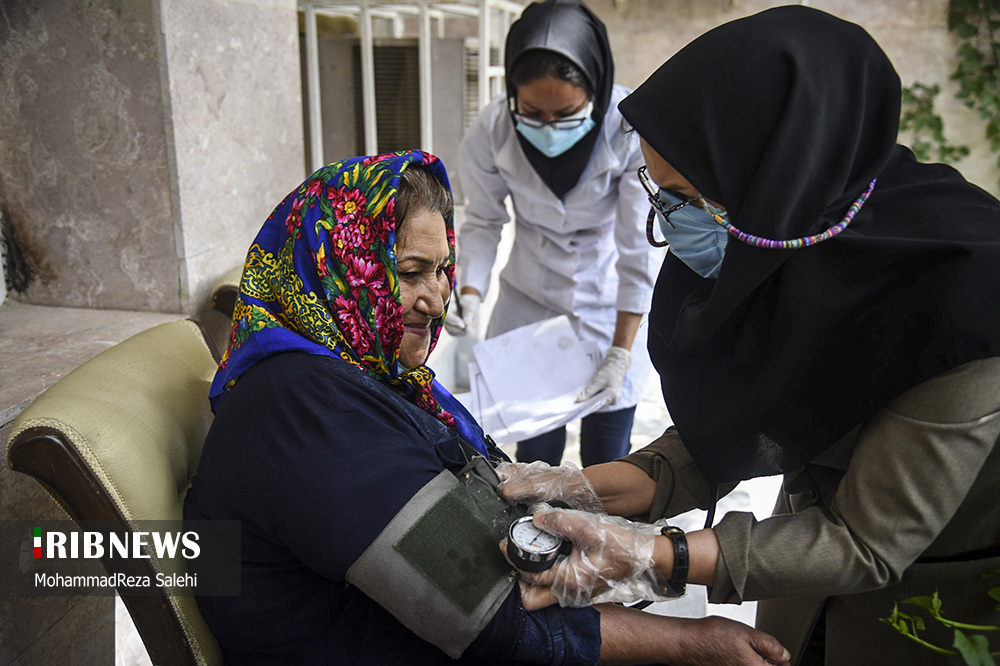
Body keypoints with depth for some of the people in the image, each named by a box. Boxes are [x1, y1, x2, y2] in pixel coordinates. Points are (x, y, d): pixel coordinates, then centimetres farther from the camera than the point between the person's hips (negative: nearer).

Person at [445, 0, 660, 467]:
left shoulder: (632, 130, -24)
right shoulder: (490, 132, -18)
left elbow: (639, 249, -20)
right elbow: (482, 221, -4)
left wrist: (621, 351, -19)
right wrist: (470, 293, -20)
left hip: (611, 302, -1)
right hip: (530, 293, 2)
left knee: (606, 463, 2)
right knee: (534, 451, 3)